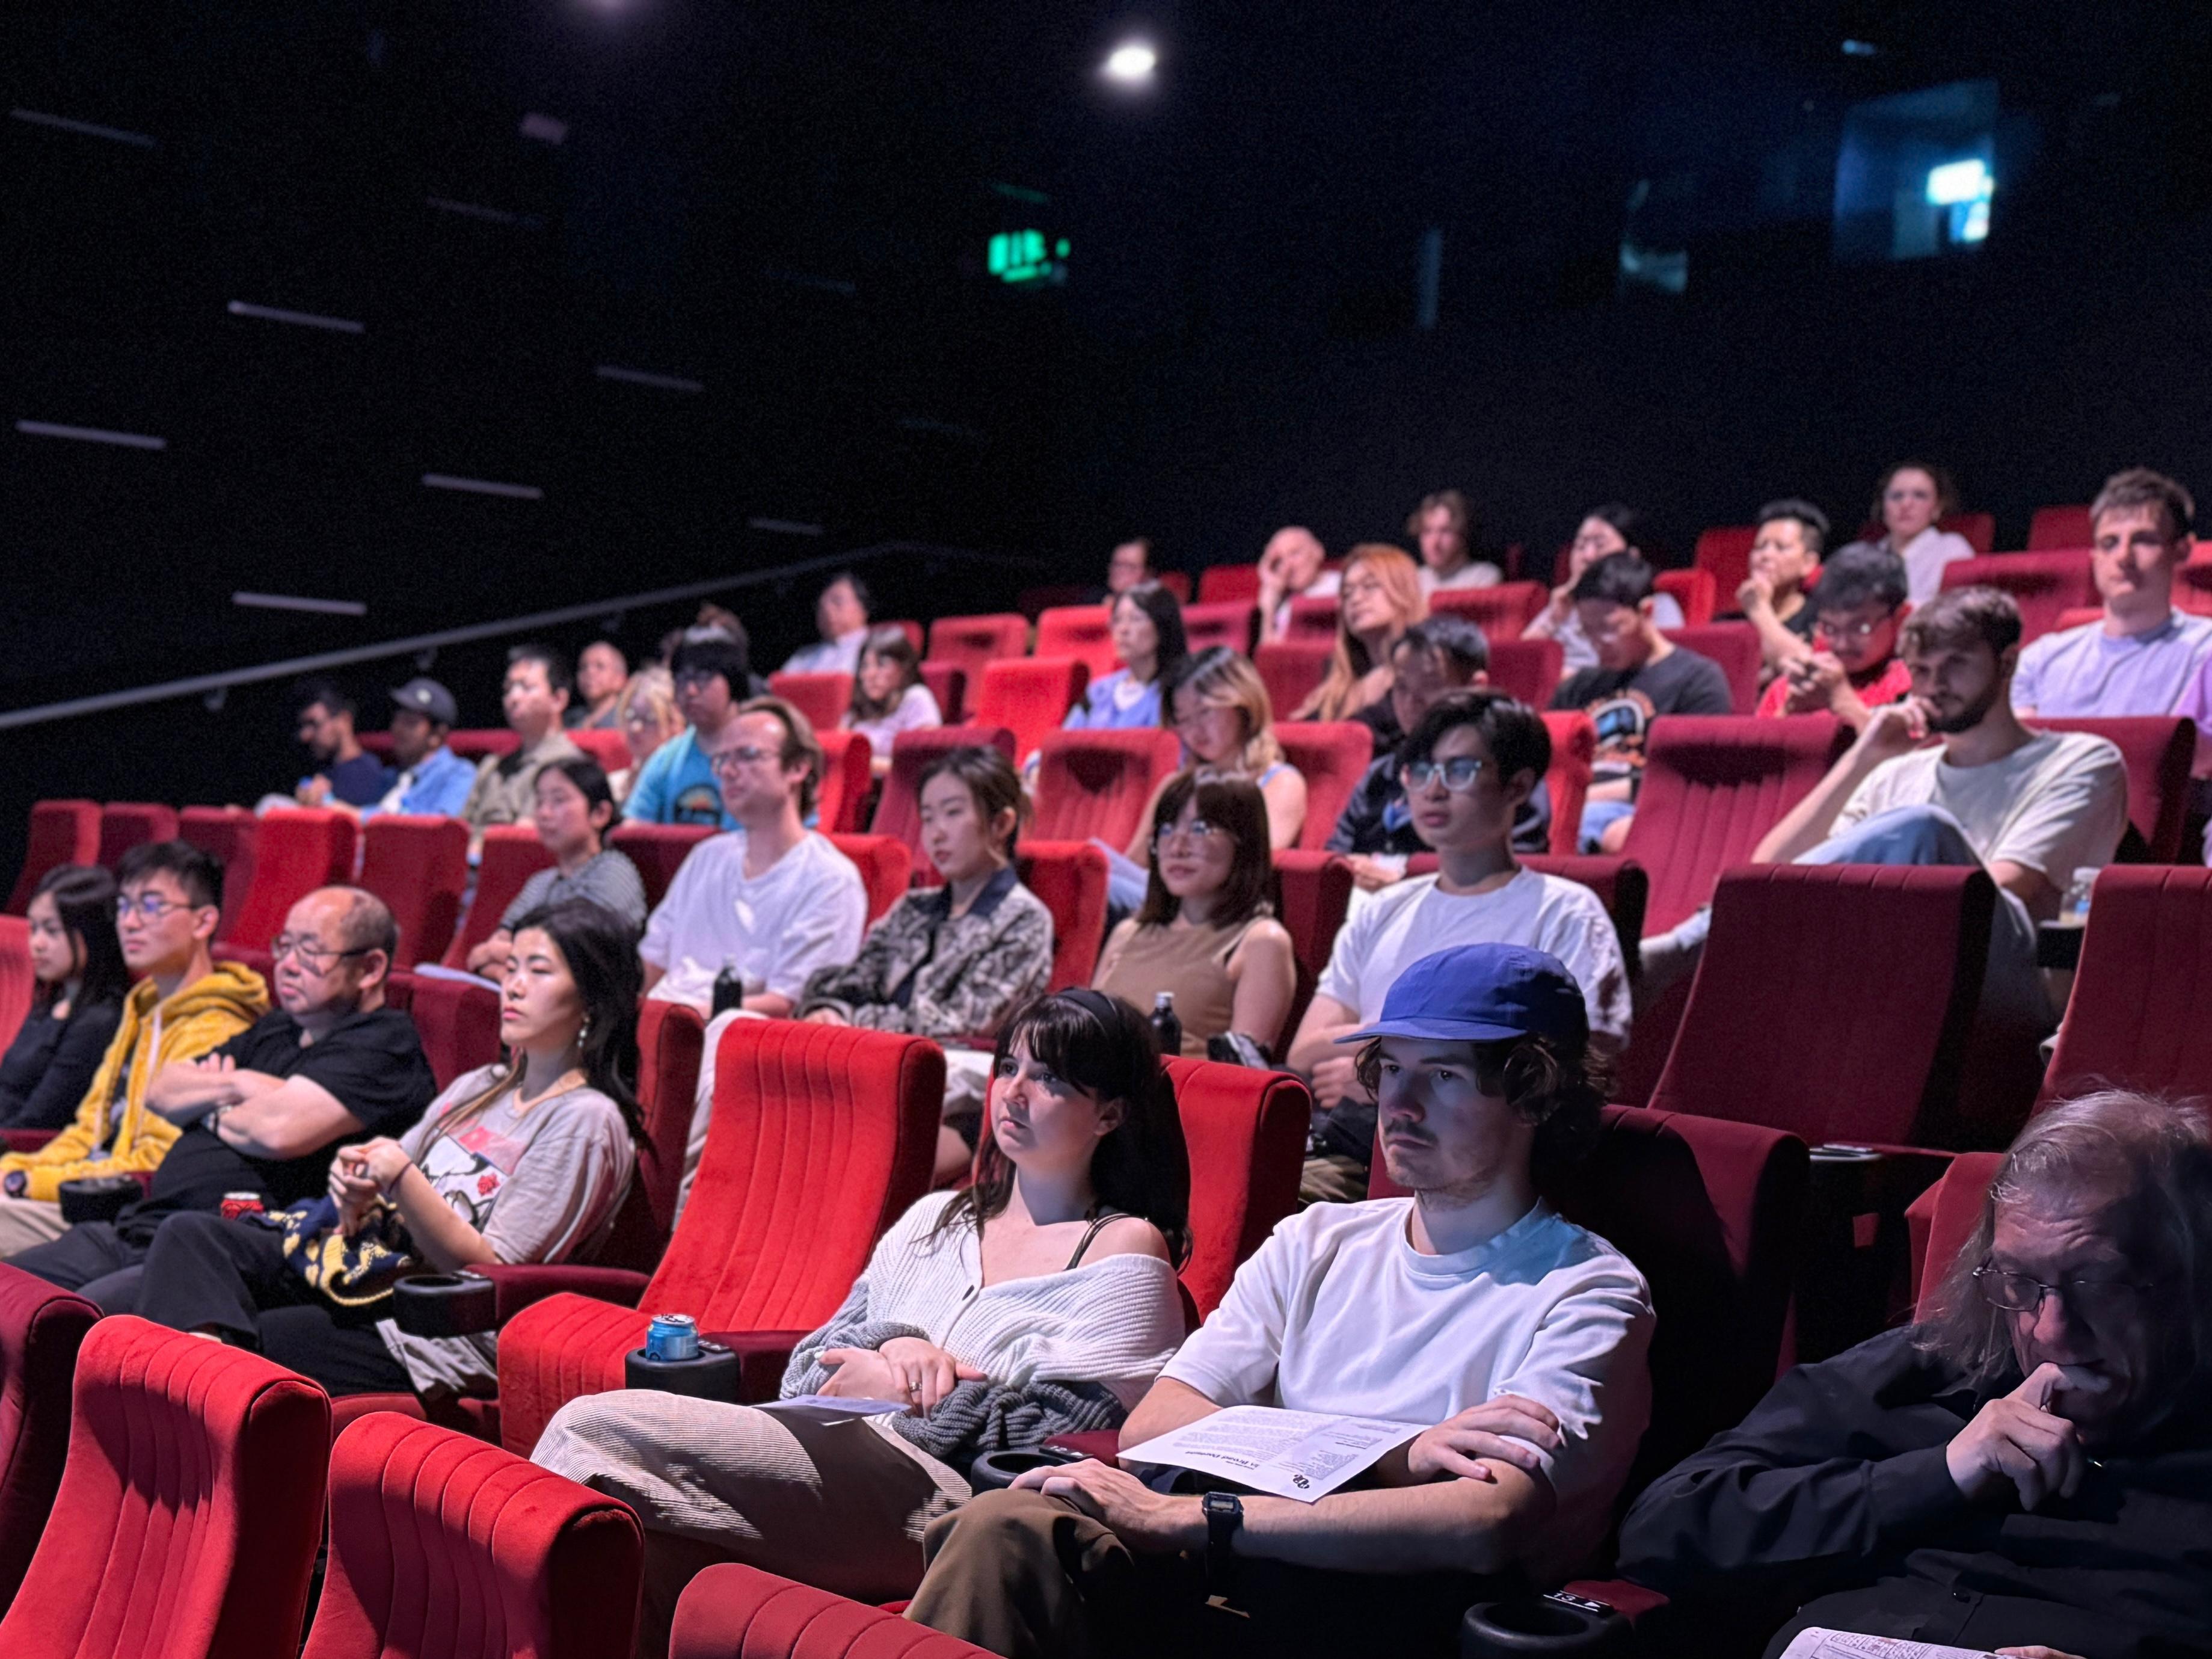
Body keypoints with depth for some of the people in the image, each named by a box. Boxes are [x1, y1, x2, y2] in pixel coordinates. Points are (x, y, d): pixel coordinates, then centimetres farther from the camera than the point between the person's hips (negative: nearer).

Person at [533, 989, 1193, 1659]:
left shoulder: (1126, 1251, 6)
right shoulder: (935, 1220, 25)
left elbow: (1075, 1432, -7)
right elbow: (807, 1369, 18)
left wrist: (900, 1390, -4)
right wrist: (895, 1345, -4)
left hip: (945, 1496, -6)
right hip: (842, 1459, 6)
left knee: (596, 1428, -22)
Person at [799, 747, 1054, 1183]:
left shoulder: (1024, 920, 5)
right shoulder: (913, 910, 26)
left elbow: (963, 1025, -5)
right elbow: (845, 981, 21)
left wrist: (854, 1022, -7)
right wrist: (828, 1012, -4)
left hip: (956, 1106, -5)